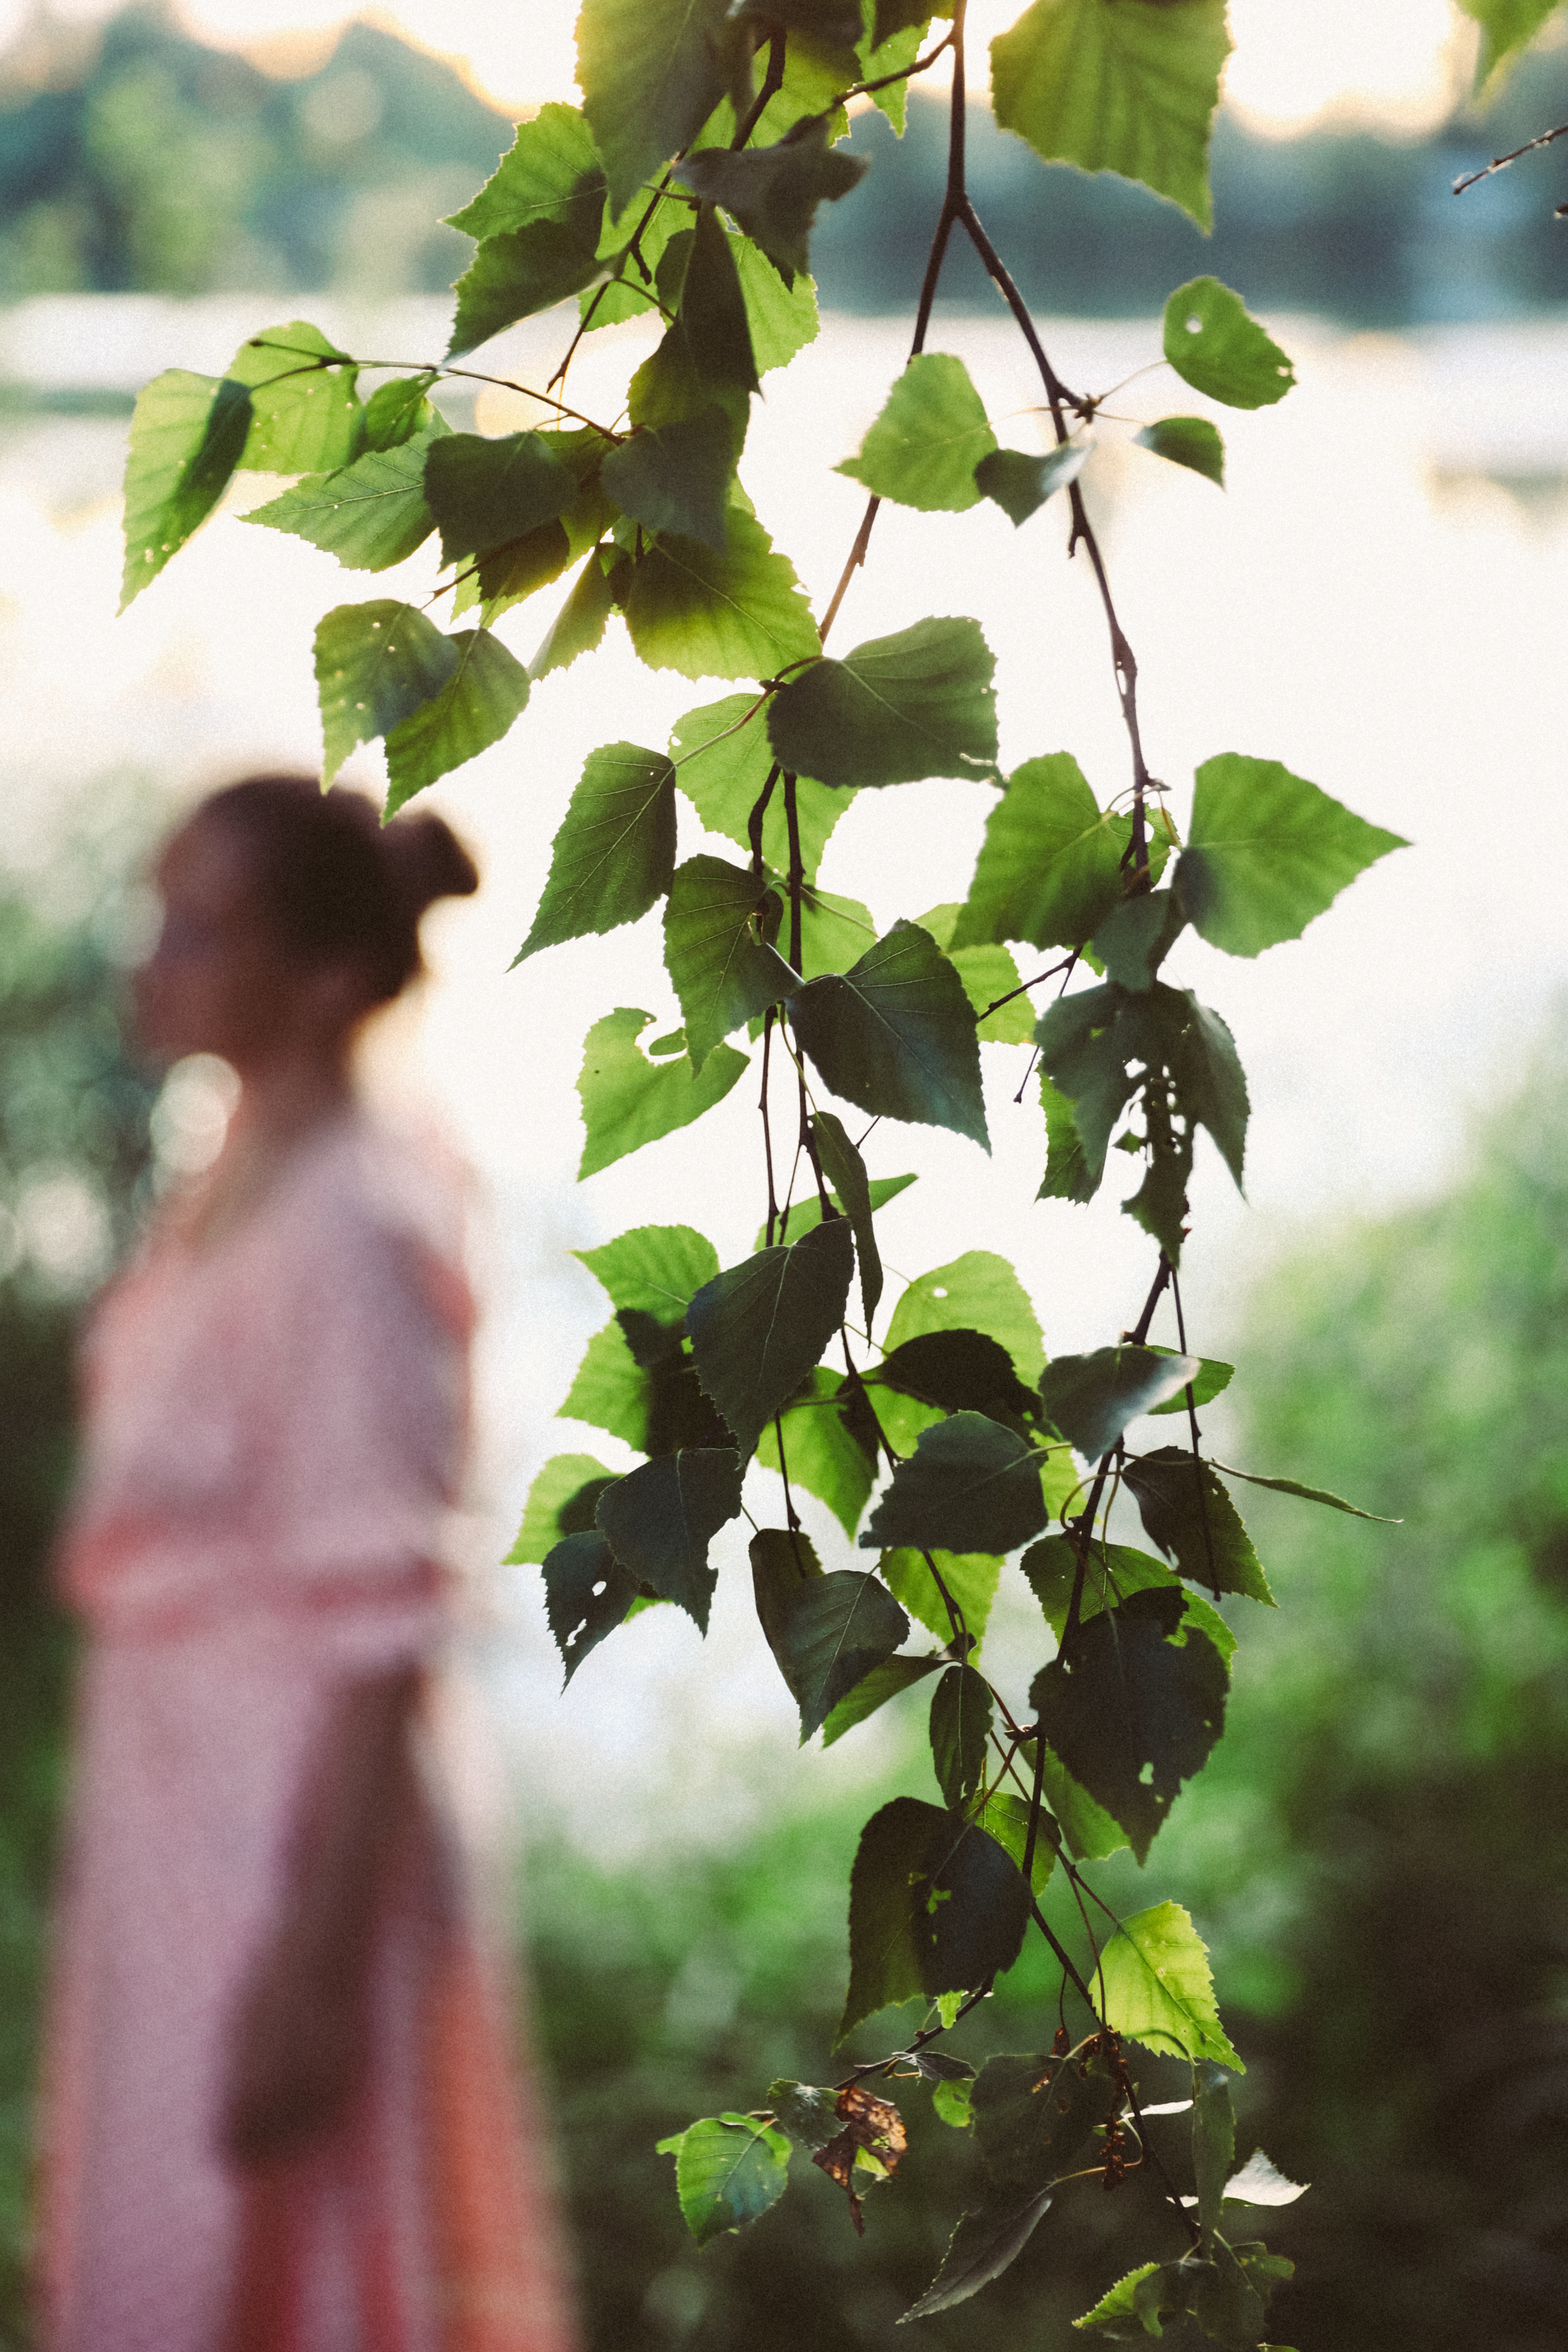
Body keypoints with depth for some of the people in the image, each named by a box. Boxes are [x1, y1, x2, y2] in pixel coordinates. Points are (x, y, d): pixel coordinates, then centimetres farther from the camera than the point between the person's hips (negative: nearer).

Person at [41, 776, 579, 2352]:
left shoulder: (349, 1230, -18)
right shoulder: (225, 1203, 8)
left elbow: (377, 1640, -20)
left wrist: (314, 1968, -21)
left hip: (287, 1846, -9)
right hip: (166, 1824, 9)